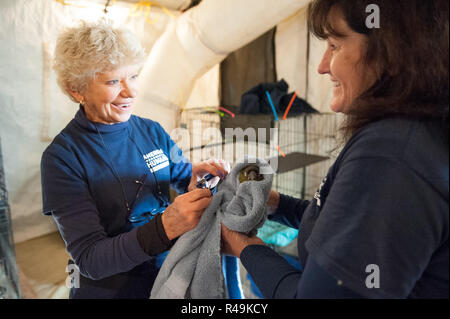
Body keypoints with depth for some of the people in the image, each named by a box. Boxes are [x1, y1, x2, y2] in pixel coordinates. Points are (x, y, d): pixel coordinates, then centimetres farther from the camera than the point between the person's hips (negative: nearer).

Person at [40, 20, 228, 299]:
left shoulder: (152, 132, -7)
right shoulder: (61, 157, -19)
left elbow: (185, 177, 3)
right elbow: (89, 259, -22)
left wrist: (201, 179, -20)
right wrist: (165, 227, -38)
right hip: (108, 288, -3)